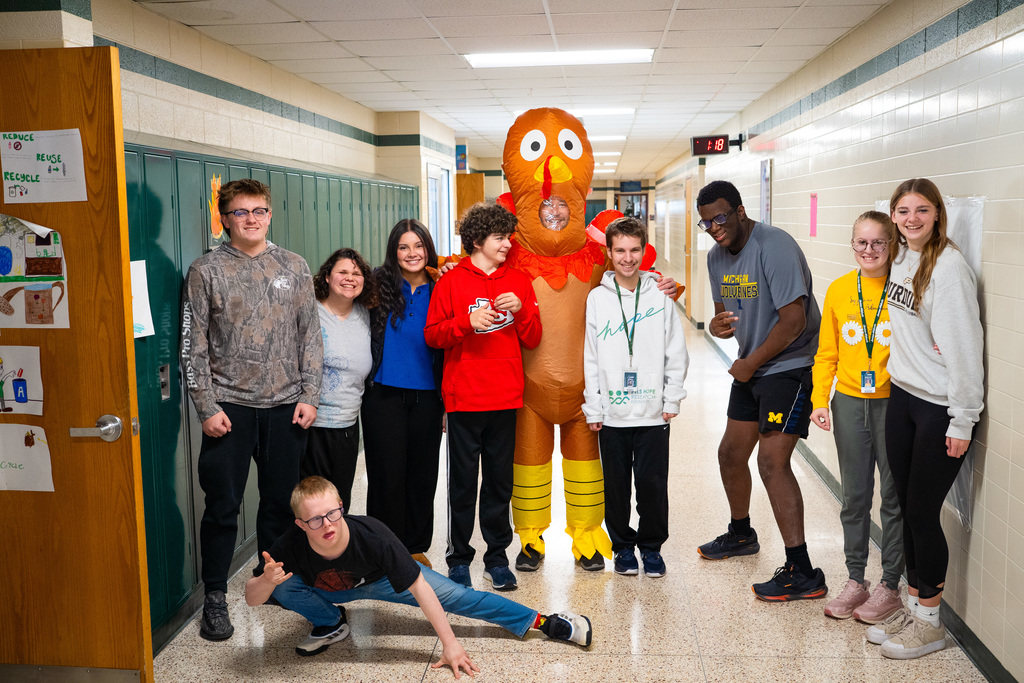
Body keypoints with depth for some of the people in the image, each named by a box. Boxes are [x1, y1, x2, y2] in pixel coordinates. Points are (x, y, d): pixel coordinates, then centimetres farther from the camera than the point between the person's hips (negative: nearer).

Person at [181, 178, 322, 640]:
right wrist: (207, 407, -8)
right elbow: (194, 346, -2)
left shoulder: (294, 267, 7)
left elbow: (310, 335, 7)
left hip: (286, 405, 3)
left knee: (281, 499, 12)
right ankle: (215, 597, 18)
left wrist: (309, 395, 0)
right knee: (222, 505, 2)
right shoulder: (205, 271, -1)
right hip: (229, 406, -2)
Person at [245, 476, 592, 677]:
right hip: (329, 590, 2)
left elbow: (419, 588, -34)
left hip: (383, 577, -2)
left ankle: (543, 621, 3)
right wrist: (267, 580, -50)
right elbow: (251, 598, -24)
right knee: (283, 586, -26)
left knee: (452, 595, -9)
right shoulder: (291, 547, -36)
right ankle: (331, 624, 6)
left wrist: (450, 643, -32)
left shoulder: (374, 537, -41)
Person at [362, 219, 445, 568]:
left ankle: (416, 547, 24)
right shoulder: (380, 284, 0)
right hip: (385, 395, -2)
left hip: (426, 396, 2)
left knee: (422, 473, 9)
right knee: (387, 473, 2)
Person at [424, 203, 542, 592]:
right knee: (463, 481, 4)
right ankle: (459, 560, 16)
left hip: (506, 398, 3)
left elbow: (533, 340, 8)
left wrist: (521, 310, -10)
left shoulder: (518, 282, 10)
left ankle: (497, 559, 20)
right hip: (463, 397, -2)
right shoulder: (452, 282, 1)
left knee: (500, 481, 9)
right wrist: (467, 321, -18)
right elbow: (432, 334, -3)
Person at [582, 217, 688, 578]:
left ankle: (651, 546, 22)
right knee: (616, 485, 9)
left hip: (653, 412, 0)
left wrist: (672, 400, -1)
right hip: (611, 413, 1)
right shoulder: (597, 298, 2)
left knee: (653, 483, 3)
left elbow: (677, 353, 5)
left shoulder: (660, 295, 2)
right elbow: (590, 357, 3)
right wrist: (593, 408, 0)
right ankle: (623, 546, 26)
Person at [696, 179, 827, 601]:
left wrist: (749, 363, -13)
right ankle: (741, 534, 42)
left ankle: (802, 573, -11)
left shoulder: (775, 247, -20)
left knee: (772, 462, -17)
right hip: (750, 369, 9)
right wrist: (717, 325, -10)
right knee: (731, 455, 18)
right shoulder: (717, 256, 7)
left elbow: (793, 321, -24)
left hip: (790, 366, -9)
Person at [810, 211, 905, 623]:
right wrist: (819, 399, 0)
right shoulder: (838, 290, 5)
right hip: (849, 404, 3)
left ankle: (890, 586, 21)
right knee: (854, 497, 11)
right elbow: (826, 353, 9)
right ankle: (855, 581, 25)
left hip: (894, 403, -3)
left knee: (894, 496, 6)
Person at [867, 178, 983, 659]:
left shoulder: (949, 267, -17)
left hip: (941, 408, -7)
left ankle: (930, 623, 17)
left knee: (922, 512, 0)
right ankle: (913, 606, 28)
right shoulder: (901, 259, 8)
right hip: (902, 397, 8)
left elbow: (964, 345, -18)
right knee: (906, 506, 13)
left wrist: (962, 421, -17)